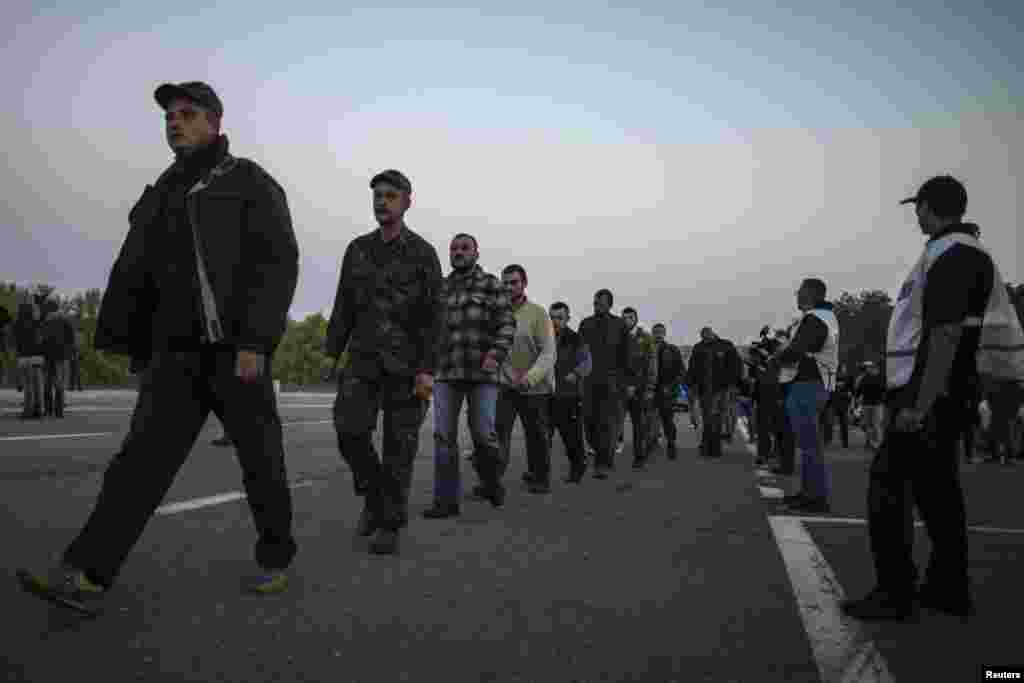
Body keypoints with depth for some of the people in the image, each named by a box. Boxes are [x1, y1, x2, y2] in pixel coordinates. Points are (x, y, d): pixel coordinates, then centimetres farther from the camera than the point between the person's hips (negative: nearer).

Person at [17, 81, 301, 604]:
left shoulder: (250, 183, -1)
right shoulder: (162, 194, 18)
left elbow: (277, 263, -13)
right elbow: (133, 275, 16)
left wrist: (255, 343, -22)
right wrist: (124, 343, 11)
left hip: (237, 346, -5)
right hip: (179, 351, 5)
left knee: (259, 456, 3)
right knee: (145, 453, -5)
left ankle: (276, 556, 19)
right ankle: (88, 571, -9)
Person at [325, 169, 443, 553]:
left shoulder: (423, 253, -2)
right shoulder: (357, 249, 10)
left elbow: (434, 315, -8)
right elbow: (344, 307, 11)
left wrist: (427, 370, -16)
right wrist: (331, 355, 3)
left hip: (406, 362, -3)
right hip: (364, 358, 3)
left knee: (398, 444, -3)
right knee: (351, 433, -13)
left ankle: (390, 525, 8)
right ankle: (375, 495, 12)